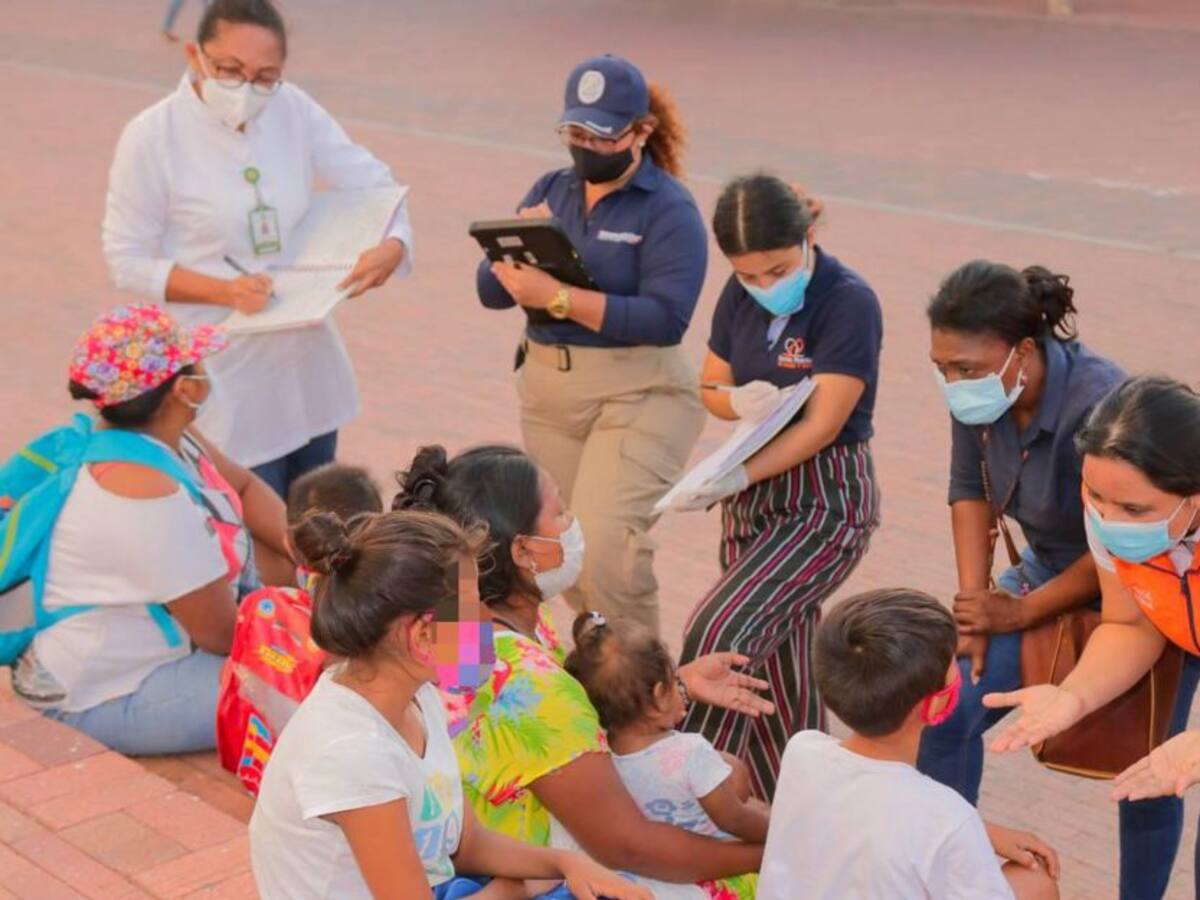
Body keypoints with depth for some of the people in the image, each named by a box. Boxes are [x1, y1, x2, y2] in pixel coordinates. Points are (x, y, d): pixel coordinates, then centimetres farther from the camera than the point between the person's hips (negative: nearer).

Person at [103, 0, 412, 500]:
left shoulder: (294, 110, -5)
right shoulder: (151, 138, -15)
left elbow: (371, 182, -1)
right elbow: (128, 261, -10)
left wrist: (392, 244, -24)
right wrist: (223, 291, -23)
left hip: (306, 358, 4)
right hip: (226, 371, -4)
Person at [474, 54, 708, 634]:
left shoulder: (669, 209, -8)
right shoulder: (551, 190, 8)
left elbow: (665, 319, -21)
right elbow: (492, 291, 6)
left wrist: (557, 297, -25)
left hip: (638, 397, -6)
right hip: (548, 393, 6)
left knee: (603, 546, -17)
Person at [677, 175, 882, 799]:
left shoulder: (848, 302, -17)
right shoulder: (741, 296, 3)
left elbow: (822, 424, -21)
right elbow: (711, 386, 11)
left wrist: (738, 478, -29)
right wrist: (738, 402, -13)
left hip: (825, 503, -7)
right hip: (754, 496, 7)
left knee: (719, 634, -19)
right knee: (772, 662, 11)